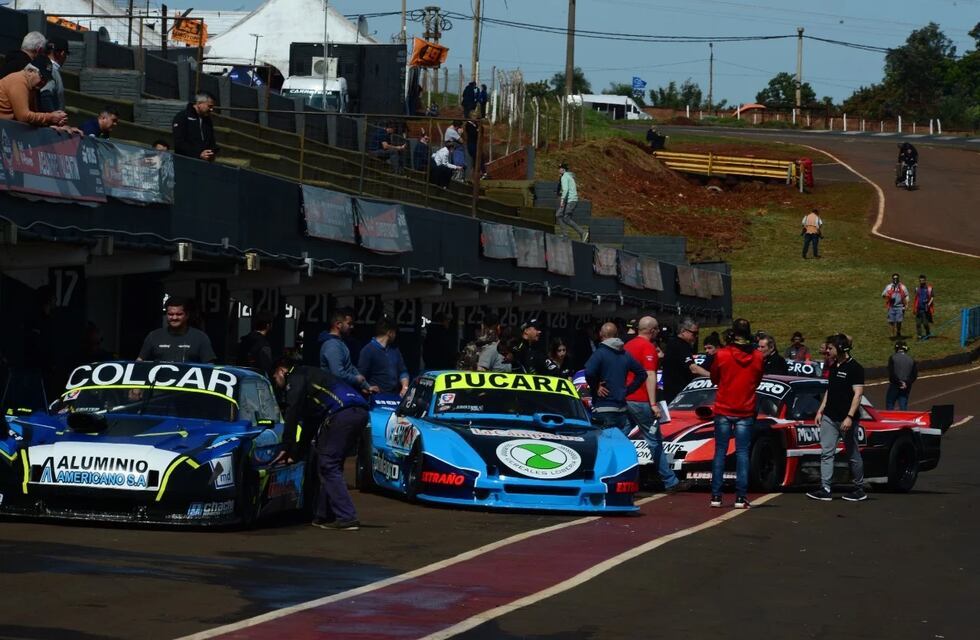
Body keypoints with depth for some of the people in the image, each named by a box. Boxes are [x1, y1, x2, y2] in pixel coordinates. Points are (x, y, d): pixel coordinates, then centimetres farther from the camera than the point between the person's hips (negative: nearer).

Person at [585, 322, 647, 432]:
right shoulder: (625, 355, 13)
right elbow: (642, 373, 19)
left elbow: (589, 373, -24)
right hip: (622, 410, 6)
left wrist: (595, 388, -8)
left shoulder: (600, 353, -8)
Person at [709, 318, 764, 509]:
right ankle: (741, 497, -3)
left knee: (720, 452, 6)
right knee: (742, 453, 3)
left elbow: (714, 378, 5)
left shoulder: (722, 355, -10)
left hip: (723, 410, -1)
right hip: (746, 411, 1)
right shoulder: (757, 357, -4)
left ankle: (716, 496, 3)